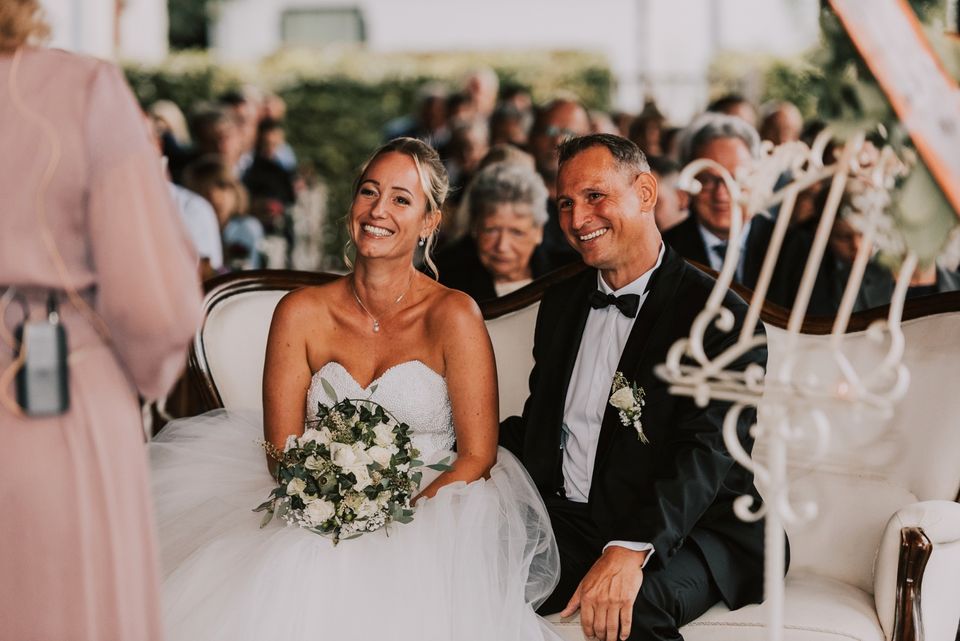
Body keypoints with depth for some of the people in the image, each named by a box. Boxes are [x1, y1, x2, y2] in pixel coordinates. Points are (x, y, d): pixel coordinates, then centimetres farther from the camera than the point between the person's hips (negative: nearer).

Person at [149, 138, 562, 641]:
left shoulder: (453, 316, -3)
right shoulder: (302, 313, 3)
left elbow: (478, 456, -4)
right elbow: (281, 452, 1)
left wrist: (399, 520, -19)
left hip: (429, 511, -2)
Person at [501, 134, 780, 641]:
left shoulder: (722, 318, -7)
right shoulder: (560, 303, 15)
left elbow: (705, 452, -19)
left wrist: (630, 549, -33)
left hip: (682, 530, -5)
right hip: (565, 519, 5)